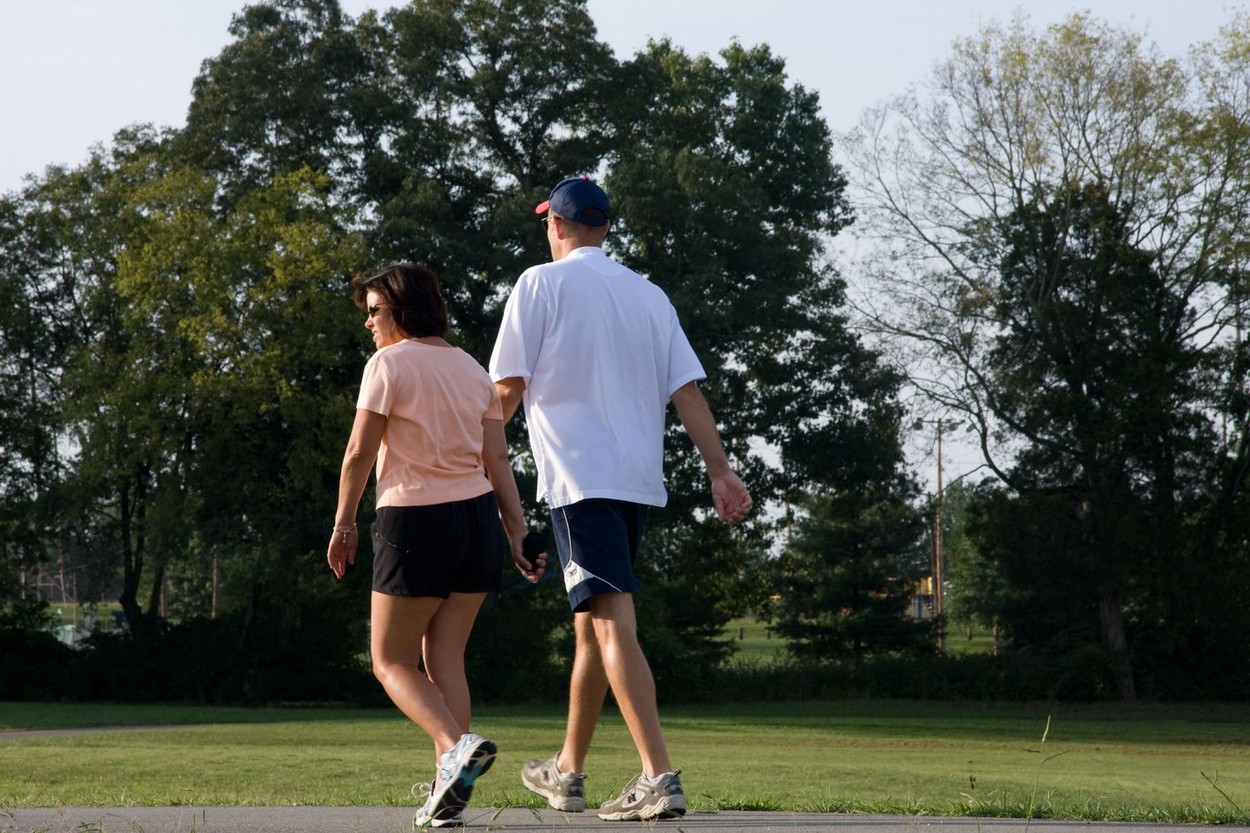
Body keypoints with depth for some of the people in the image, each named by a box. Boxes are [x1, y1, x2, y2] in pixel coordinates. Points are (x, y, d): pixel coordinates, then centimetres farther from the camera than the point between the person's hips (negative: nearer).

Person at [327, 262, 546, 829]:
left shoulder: (389, 364, -7)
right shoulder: (471, 369, 13)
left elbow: (360, 453, -11)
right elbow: (497, 462, 8)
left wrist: (343, 524, -1)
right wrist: (518, 534, 6)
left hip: (413, 522, -6)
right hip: (477, 516, 6)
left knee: (392, 661, 4)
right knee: (443, 659, 10)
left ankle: (456, 746, -21)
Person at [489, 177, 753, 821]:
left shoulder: (542, 283, -1)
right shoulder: (649, 294, 15)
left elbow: (509, 386, -5)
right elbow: (687, 390, 7)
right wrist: (720, 471, 2)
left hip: (580, 477, -6)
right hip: (639, 478, 7)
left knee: (613, 624, -14)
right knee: (590, 624, 17)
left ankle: (659, 776, -24)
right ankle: (568, 772, 28)